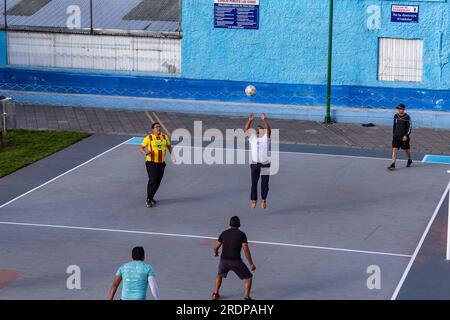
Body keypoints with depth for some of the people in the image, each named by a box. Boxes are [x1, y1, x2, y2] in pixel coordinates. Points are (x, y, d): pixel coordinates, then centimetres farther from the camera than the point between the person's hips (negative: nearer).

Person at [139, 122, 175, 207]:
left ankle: (151, 197, 29)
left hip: (161, 163, 5)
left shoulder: (165, 137, 5)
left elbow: (169, 146, 16)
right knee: (152, 180, -13)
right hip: (151, 163, -5)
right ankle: (148, 200, -2)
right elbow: (141, 148, -3)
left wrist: (172, 155, 0)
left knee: (158, 182, 9)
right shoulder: (149, 138, -8)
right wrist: (145, 153, -24)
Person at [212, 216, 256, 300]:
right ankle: (246, 297, -3)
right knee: (248, 277, 10)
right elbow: (246, 250, -10)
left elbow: (216, 247, 19)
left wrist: (215, 252, 43)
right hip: (236, 261, -4)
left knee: (220, 275, 34)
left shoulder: (224, 233, 9)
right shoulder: (242, 234, -2)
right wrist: (251, 264, -3)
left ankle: (215, 294, 34)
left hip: (224, 260, 4)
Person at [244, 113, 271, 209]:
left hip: (265, 164, -1)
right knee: (254, 183, -2)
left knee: (265, 184, 3)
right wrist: (250, 120, -19)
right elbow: (246, 130, -4)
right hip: (254, 164, 1)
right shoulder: (252, 138, 10)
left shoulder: (265, 138, 6)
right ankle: (253, 200, 6)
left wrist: (265, 120, -27)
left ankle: (263, 199, 24)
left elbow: (268, 129, -11)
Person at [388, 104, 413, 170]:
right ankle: (392, 164, -13)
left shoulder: (407, 117, -11)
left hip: (404, 137, -3)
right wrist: (393, 134, 15)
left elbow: (410, 127, -9)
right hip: (396, 136, 3)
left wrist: (406, 135, -18)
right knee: (394, 149, -9)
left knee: (406, 149, 14)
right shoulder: (396, 116, 3)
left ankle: (409, 160, 42)